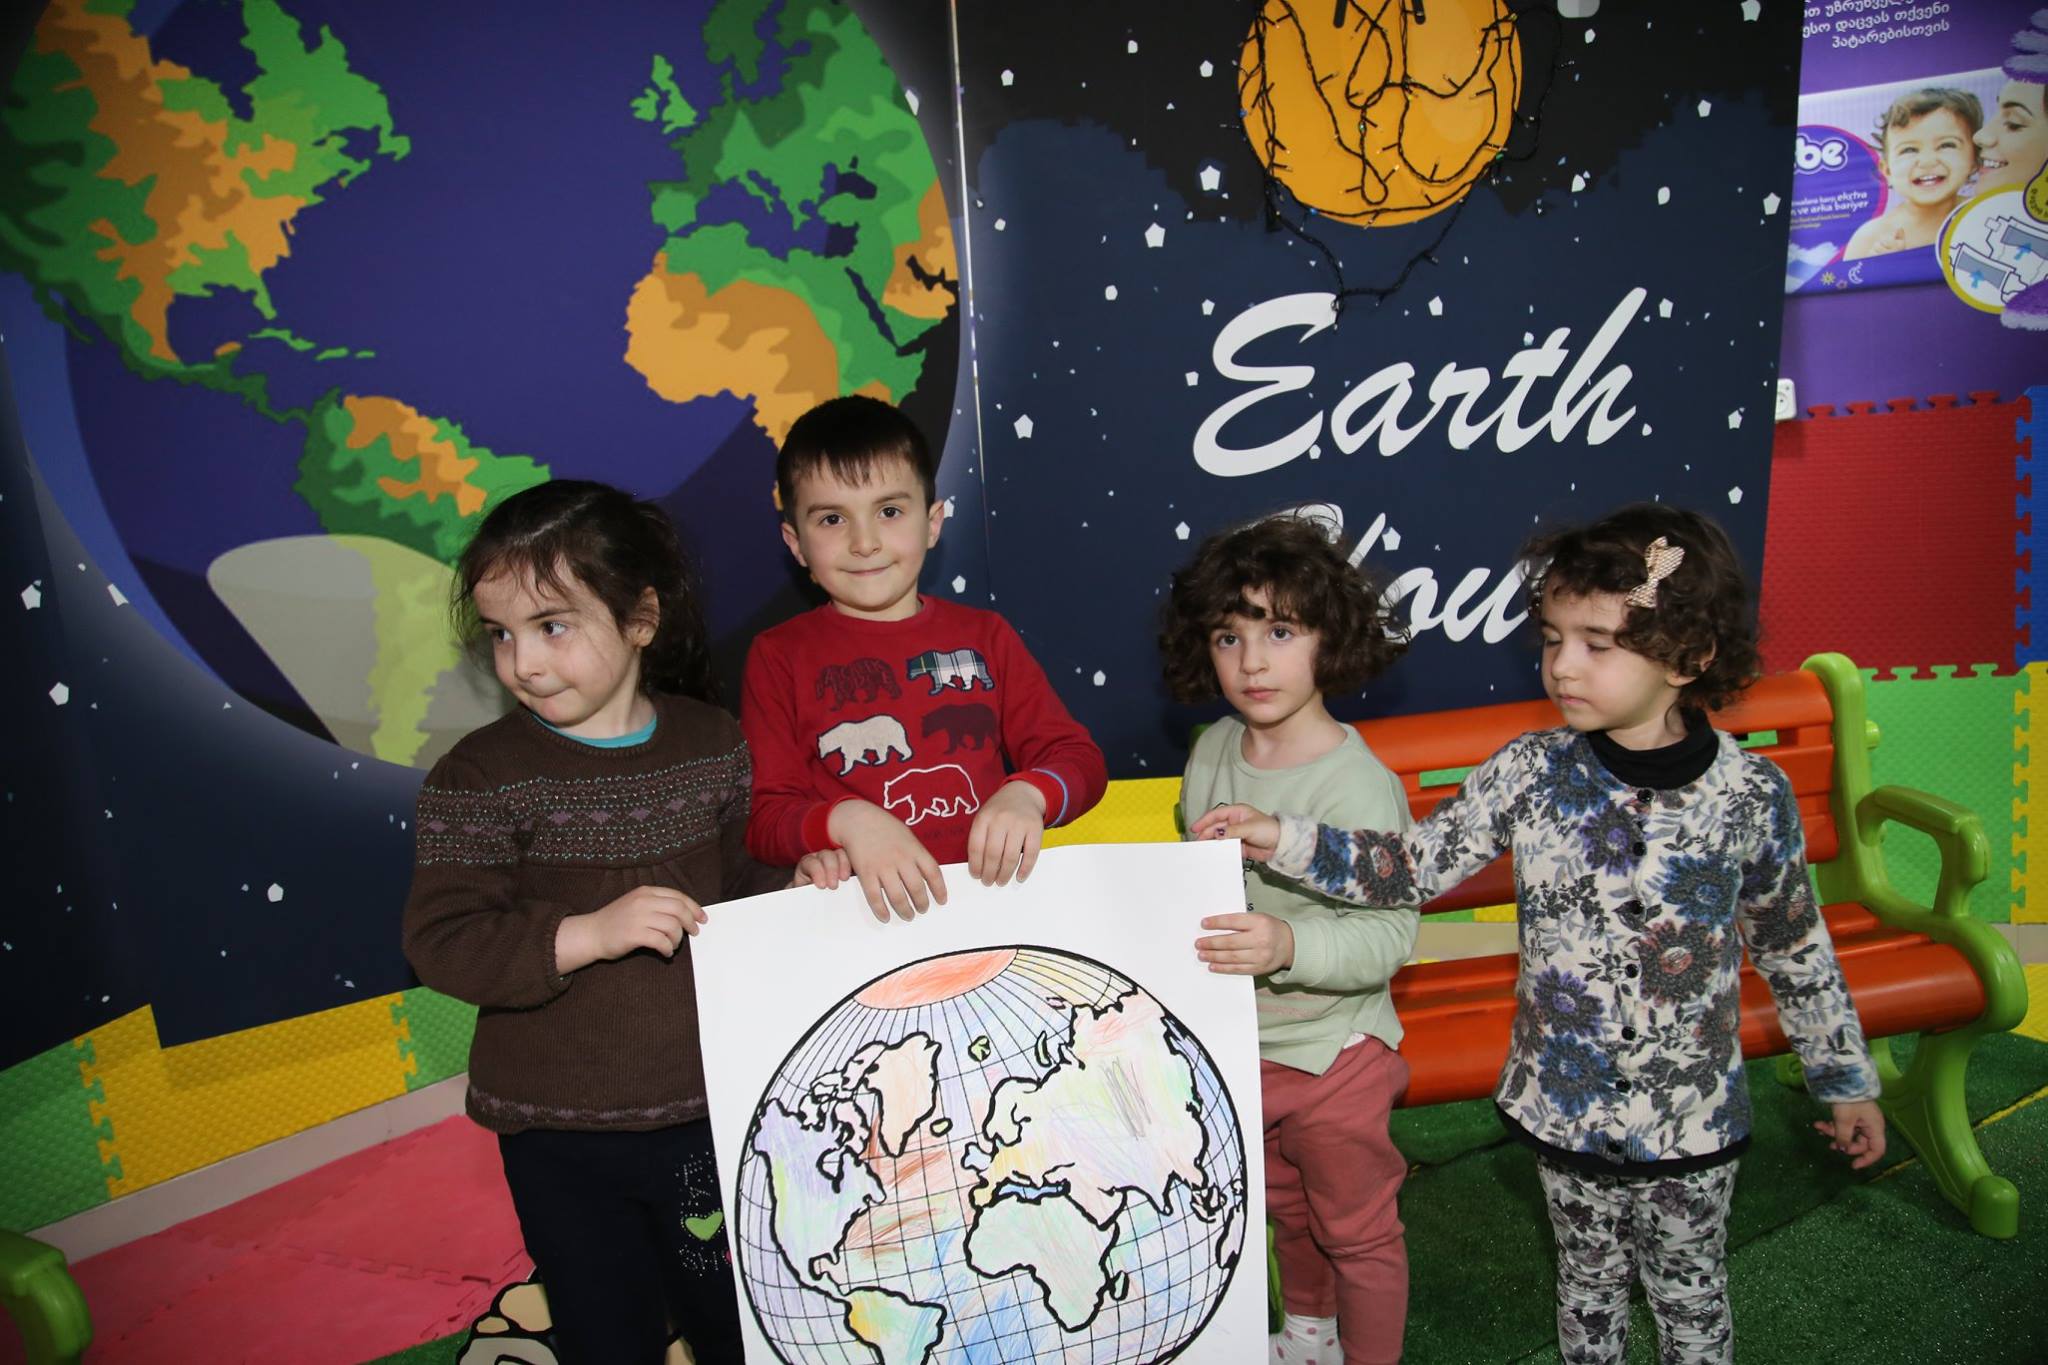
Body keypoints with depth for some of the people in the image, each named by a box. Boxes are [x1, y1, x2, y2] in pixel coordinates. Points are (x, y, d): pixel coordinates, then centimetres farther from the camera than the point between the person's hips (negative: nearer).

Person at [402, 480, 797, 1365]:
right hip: (563, 1135, -2)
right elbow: (439, 941, -18)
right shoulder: (481, 777, -13)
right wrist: (588, 933, -30)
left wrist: (795, 885, -12)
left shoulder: (713, 745, -4)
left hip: (708, 1109, 2)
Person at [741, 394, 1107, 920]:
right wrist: (846, 820, -19)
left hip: (990, 890, 2)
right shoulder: (778, 656, 9)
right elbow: (763, 820, 3)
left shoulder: (984, 636, 14)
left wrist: (1026, 794, -12)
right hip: (860, 909, -1)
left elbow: (1080, 758, 11)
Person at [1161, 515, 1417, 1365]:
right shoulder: (1213, 752, -5)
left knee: (1356, 1230, 15)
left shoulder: (1358, 785, -26)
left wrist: (1290, 947, -41)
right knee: (1285, 1206, 29)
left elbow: (1390, 934, -27)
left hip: (1334, 1055, -7)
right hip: (1240, 1044, 7)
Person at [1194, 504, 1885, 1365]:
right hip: (1565, 1102, 1)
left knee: (1689, 1292, 20)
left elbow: (1795, 948, -1)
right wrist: (1283, 841, -21)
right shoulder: (1530, 773, -12)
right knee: (1588, 1277, 21)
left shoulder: (1752, 794, -13)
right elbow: (1414, 867, -10)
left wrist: (1846, 1080, 8)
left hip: (1692, 1114, -1)